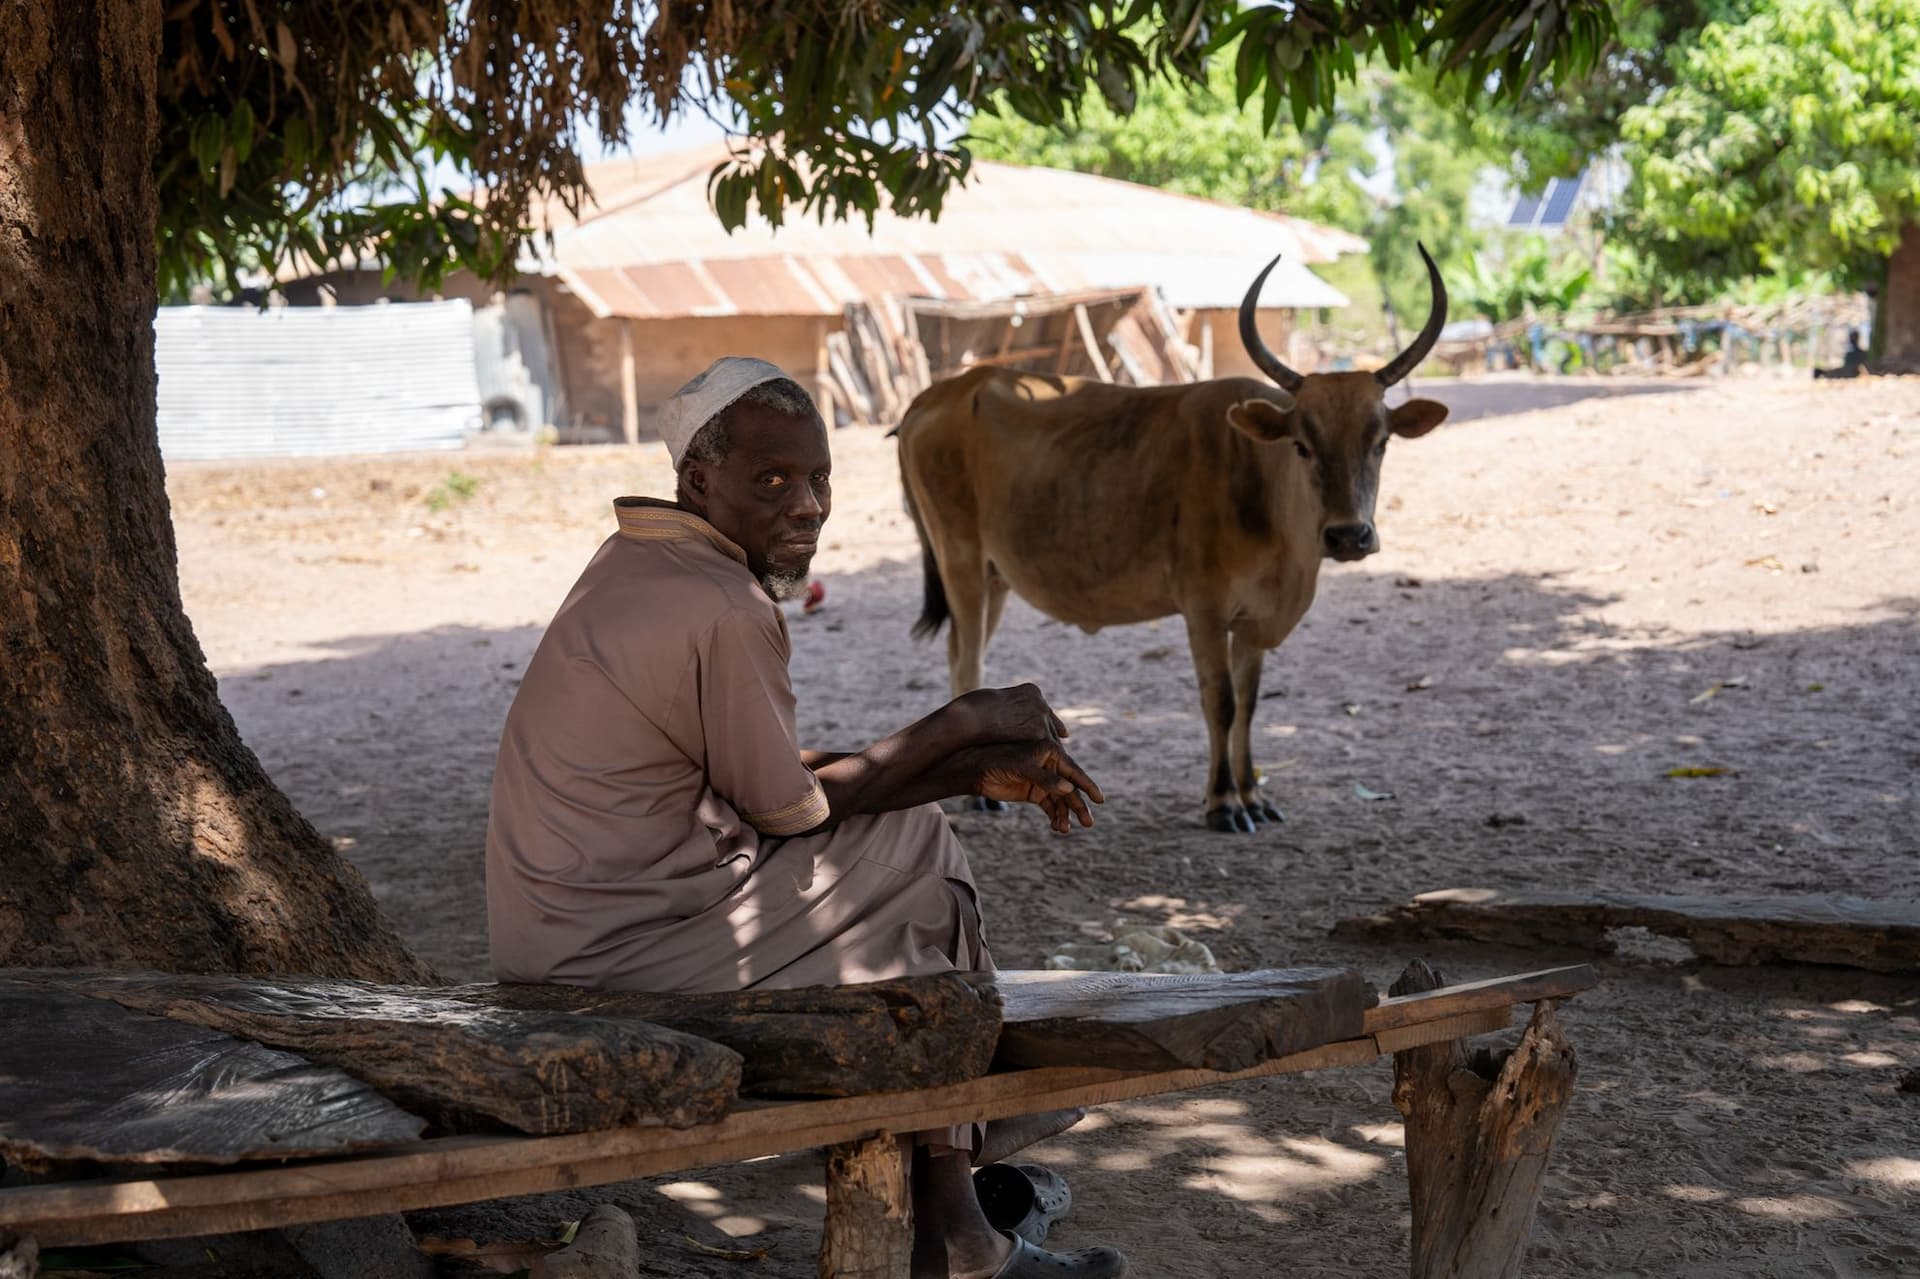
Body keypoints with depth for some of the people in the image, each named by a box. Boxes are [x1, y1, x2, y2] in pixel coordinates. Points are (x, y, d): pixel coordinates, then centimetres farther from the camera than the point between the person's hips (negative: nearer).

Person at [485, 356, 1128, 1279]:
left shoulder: (645, 564, 10)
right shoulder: (725, 610, -22)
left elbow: (782, 780, 12)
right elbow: (792, 806, -12)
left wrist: (981, 770, 6)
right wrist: (965, 723, 0)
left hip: (563, 928, 10)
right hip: (621, 952, -10)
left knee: (901, 843, 16)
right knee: (919, 861, 1)